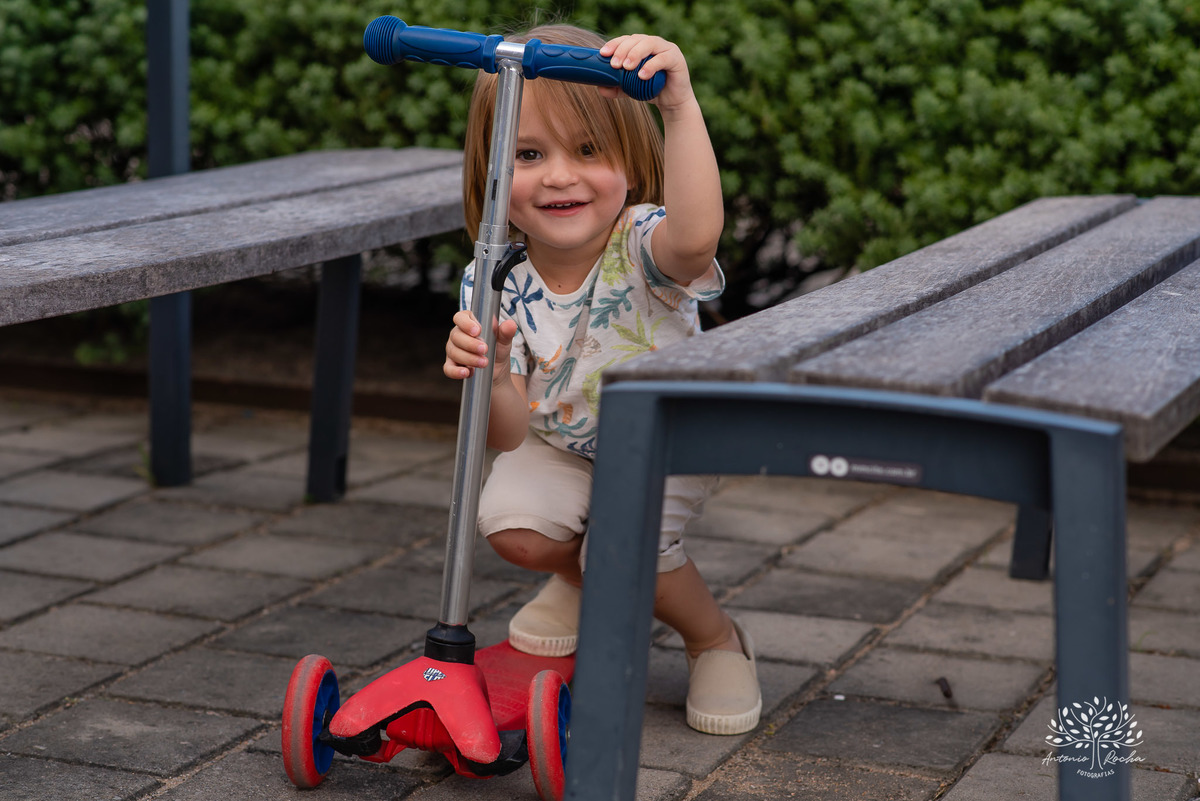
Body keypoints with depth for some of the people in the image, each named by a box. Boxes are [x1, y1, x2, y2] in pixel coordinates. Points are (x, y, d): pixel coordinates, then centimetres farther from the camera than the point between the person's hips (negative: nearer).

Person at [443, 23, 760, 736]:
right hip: (561, 449, 3)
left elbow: (698, 235, -58)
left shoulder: (641, 246, -29)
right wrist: (490, 379, -41)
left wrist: (681, 107, -66)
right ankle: (583, 581, 14)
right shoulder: (499, 286, -18)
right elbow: (512, 435, -18)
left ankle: (719, 639, 3)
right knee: (513, 524, -24)